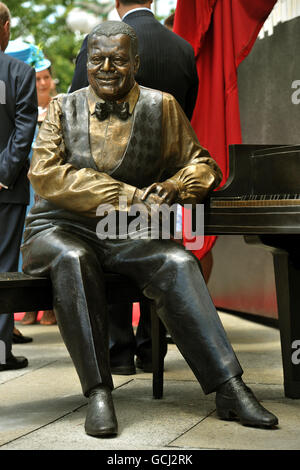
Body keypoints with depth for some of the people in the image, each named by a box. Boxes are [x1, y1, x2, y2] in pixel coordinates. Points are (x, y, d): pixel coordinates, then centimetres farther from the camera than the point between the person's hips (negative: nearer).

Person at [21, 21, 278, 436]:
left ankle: (229, 388, -29)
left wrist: (173, 187, -13)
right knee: (73, 261, -37)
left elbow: (203, 165, 14)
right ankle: (98, 393, -34)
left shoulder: (162, 108, 10)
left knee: (178, 262, -29)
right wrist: (129, 196, -17)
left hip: (127, 233, 1)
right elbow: (45, 174, -8)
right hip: (61, 229, -1)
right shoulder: (64, 107, 6)